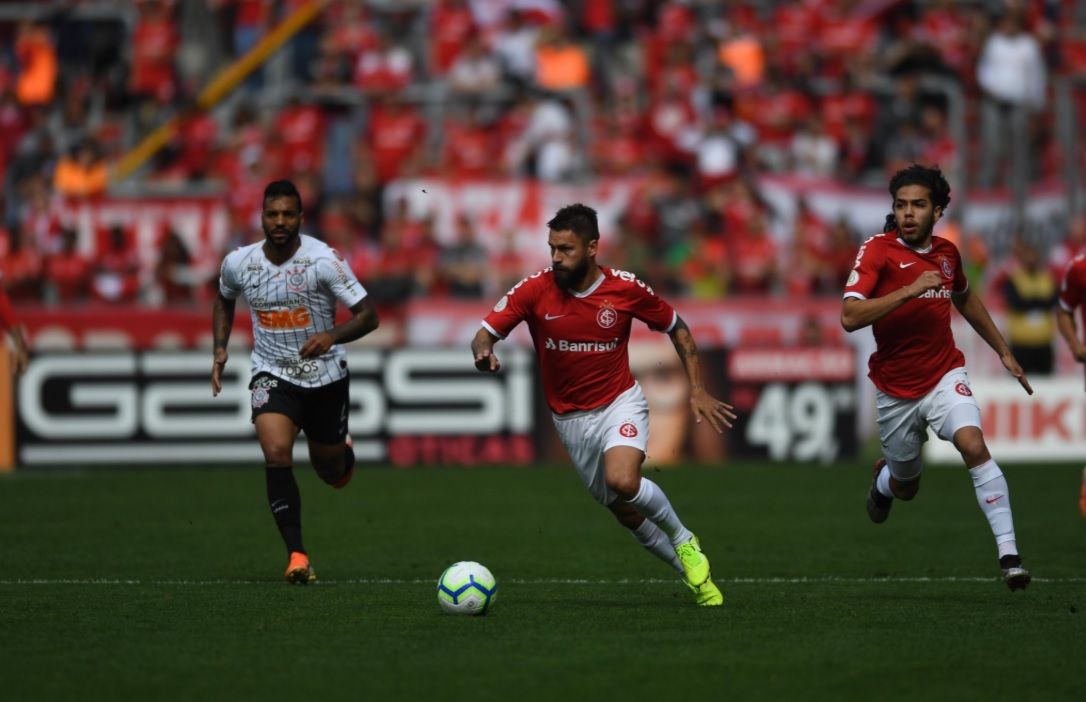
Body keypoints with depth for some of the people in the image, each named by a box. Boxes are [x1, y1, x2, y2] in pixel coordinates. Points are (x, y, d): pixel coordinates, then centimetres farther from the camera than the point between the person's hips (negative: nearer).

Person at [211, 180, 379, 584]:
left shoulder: (323, 260, -18)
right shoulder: (238, 263, -7)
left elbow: (368, 315, -17)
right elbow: (224, 301, 17)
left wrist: (332, 335, -34)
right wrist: (220, 348, 3)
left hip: (325, 376, -1)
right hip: (272, 375, 1)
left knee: (331, 473, 13)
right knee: (276, 453, -25)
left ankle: (342, 454, 54)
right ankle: (297, 555, -22)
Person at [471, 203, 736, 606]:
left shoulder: (625, 289, -12)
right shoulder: (534, 290, -12)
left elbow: (676, 328, 4)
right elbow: (485, 335, -12)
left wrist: (697, 389, -2)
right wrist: (483, 354, -37)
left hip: (620, 403, -2)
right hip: (571, 419, 2)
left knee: (623, 481, -30)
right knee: (627, 514, 6)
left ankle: (683, 540, -4)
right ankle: (691, 570, 28)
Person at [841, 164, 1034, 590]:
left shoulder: (946, 253, 3)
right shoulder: (878, 251, -13)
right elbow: (850, 317, -26)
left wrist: (1003, 352, 28)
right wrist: (910, 290, -33)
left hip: (944, 376, 2)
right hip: (895, 390, -2)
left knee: (973, 445, -25)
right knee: (906, 488, 13)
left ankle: (1009, 555, -26)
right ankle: (884, 478, 53)